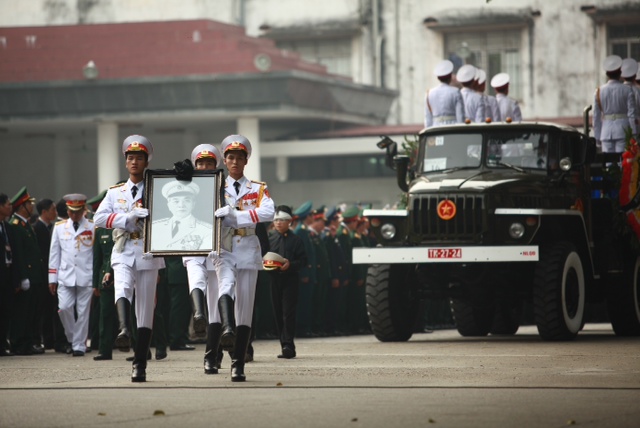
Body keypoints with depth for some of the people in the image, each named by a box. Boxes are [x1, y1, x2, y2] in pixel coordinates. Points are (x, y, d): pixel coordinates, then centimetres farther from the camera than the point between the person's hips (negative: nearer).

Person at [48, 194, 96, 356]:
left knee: (82, 312, -1)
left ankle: (79, 345, 7)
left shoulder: (93, 227, 3)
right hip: (65, 276, 2)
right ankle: (72, 338, 12)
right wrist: (52, 278, 8)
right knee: (64, 308, -10)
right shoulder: (59, 227, 10)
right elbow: (54, 253, 12)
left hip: (86, 277, -2)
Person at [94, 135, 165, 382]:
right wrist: (128, 217, -15)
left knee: (145, 312, 0)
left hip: (148, 255, 0)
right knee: (122, 288, -32)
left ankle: (139, 366, 4)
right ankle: (123, 331, -54)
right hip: (123, 254, 0)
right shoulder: (115, 192, 12)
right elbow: (99, 218, -1)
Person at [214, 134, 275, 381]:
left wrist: (236, 216, -22)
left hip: (248, 252, 0)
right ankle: (227, 328, -56)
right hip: (224, 251, 0)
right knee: (225, 285, -33)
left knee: (245, 309, -1)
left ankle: (238, 365, 1)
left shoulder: (258, 189, 8)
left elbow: (268, 212, -12)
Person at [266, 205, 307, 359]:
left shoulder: (296, 239, 4)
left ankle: (288, 345, -15)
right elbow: (262, 256, 13)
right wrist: (265, 263, -8)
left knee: (288, 313, -11)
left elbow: (303, 260, 1)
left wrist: (290, 264, -16)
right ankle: (285, 346, 12)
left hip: (290, 278, -3)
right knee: (278, 314, 5)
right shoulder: (269, 237, 11)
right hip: (274, 279, 3)